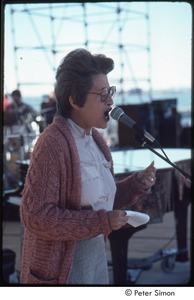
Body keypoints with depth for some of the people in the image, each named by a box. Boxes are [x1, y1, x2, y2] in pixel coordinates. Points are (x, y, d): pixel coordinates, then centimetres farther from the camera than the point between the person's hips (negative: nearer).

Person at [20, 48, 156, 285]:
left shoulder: (95, 139, 7)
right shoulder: (53, 143, -21)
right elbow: (36, 216, -26)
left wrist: (137, 183, -2)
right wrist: (102, 222, -23)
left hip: (97, 255, 8)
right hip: (62, 266, -8)